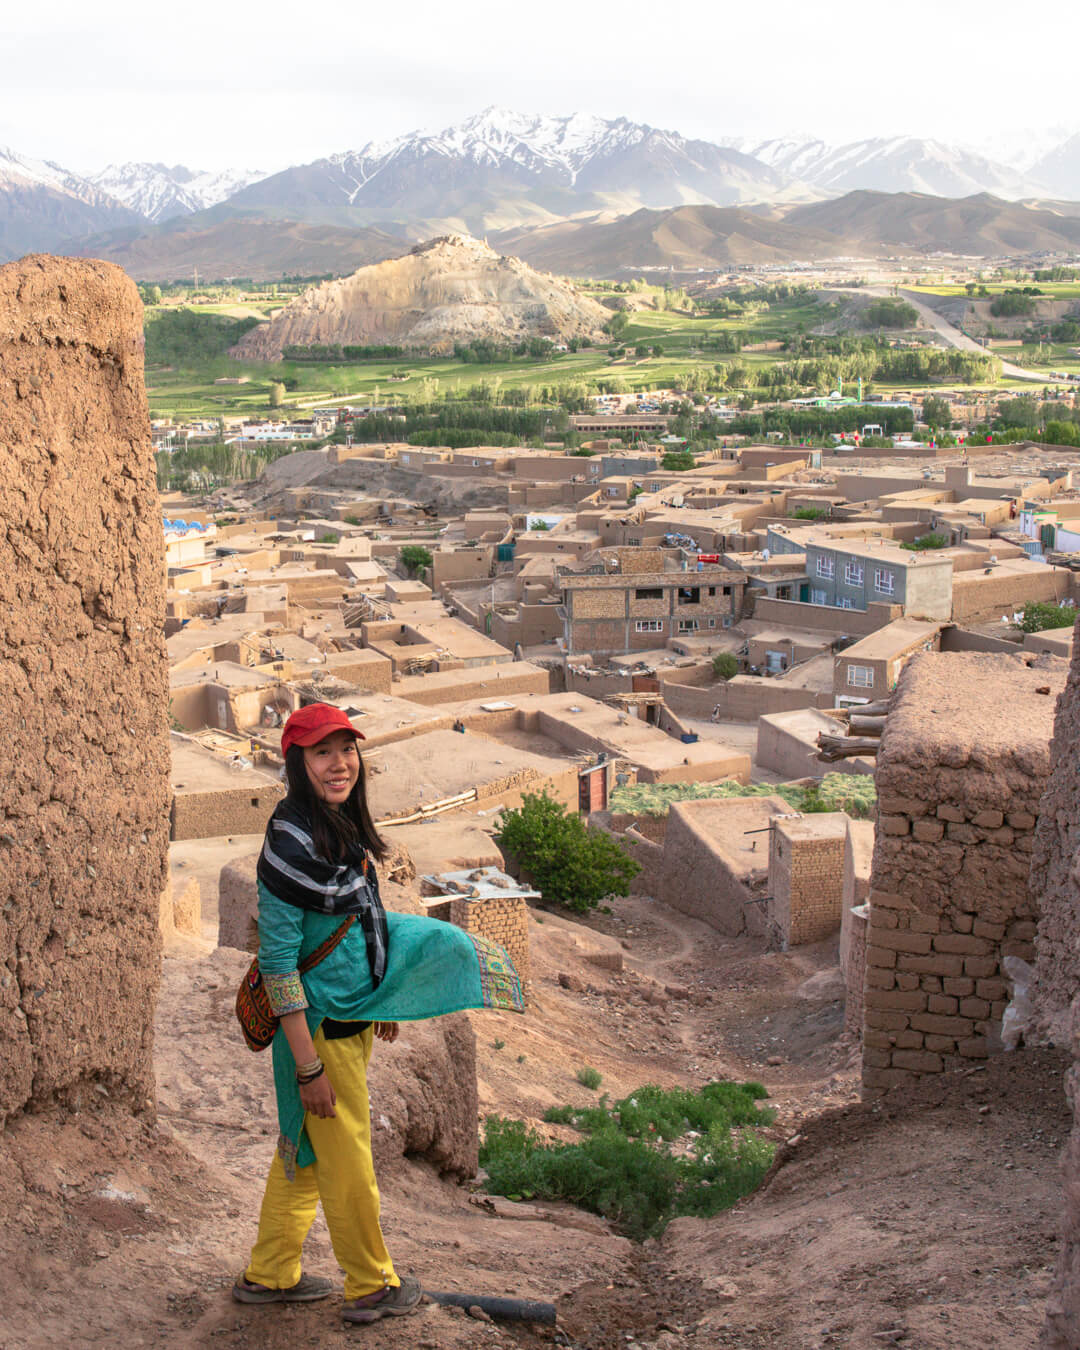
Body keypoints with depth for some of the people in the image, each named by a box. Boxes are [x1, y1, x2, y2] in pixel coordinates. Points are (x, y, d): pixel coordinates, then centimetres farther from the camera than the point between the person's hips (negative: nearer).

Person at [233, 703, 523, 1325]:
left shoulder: (344, 826, 3)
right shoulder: (292, 842, -25)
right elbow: (278, 963, -23)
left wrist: (382, 1001, 24)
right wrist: (308, 1065, -22)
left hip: (358, 1012, 9)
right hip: (322, 1024, -9)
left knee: (305, 1149, 20)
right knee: (344, 1160, 9)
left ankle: (270, 1274, 36)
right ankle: (372, 1287, 28)